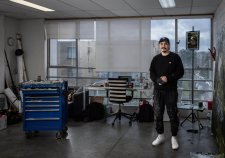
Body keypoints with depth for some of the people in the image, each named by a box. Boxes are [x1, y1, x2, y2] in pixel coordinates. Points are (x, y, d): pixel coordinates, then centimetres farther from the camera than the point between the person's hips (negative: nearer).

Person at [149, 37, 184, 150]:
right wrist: (158, 80, -13)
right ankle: (160, 135, 21)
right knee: (158, 114, 7)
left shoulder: (175, 57, 1)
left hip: (171, 90, -3)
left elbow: (180, 72, -4)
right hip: (158, 90, 3)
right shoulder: (156, 59, 11)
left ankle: (174, 137, 11)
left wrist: (168, 78, -17)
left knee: (172, 114, -1)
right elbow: (152, 73, 7)